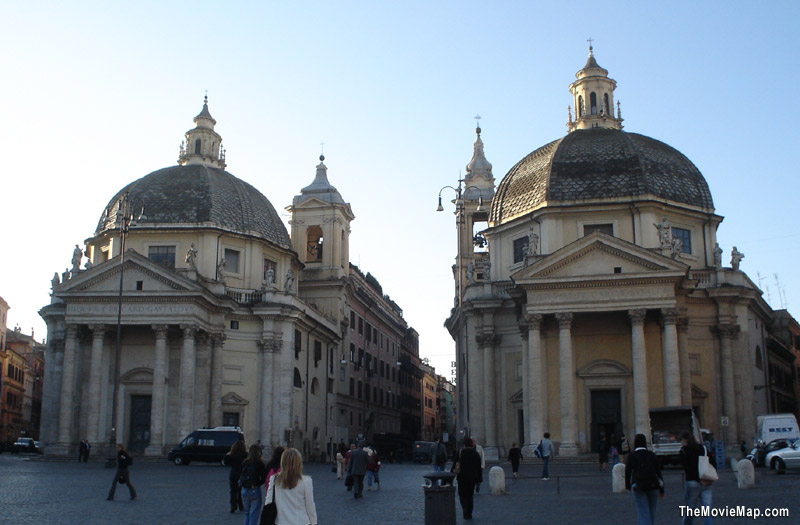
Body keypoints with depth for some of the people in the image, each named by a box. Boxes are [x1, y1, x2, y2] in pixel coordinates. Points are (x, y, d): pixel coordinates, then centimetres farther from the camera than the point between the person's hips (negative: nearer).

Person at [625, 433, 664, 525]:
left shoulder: (631, 456, -5)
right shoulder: (652, 455, 1)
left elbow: (627, 473, -1)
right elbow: (659, 472, 2)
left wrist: (628, 485, 17)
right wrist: (661, 489, 9)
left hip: (639, 488, -3)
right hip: (653, 486, 3)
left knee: (643, 512, -3)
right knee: (651, 511, 17)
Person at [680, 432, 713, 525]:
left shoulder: (684, 450, -1)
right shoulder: (703, 448, 15)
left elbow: (686, 467, -14)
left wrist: (699, 480, -11)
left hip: (692, 482, -4)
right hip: (707, 483, 4)